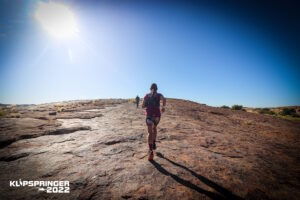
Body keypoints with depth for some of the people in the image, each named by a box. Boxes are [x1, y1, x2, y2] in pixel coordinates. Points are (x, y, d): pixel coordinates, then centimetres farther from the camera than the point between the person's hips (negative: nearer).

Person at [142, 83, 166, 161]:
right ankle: (154, 144, 31)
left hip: (149, 115, -1)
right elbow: (164, 100, -16)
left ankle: (151, 151, -22)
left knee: (150, 133, -7)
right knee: (154, 128, 29)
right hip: (157, 115, 1)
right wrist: (163, 107, 0)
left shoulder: (147, 95, 9)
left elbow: (143, 106, 8)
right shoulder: (159, 95, 5)